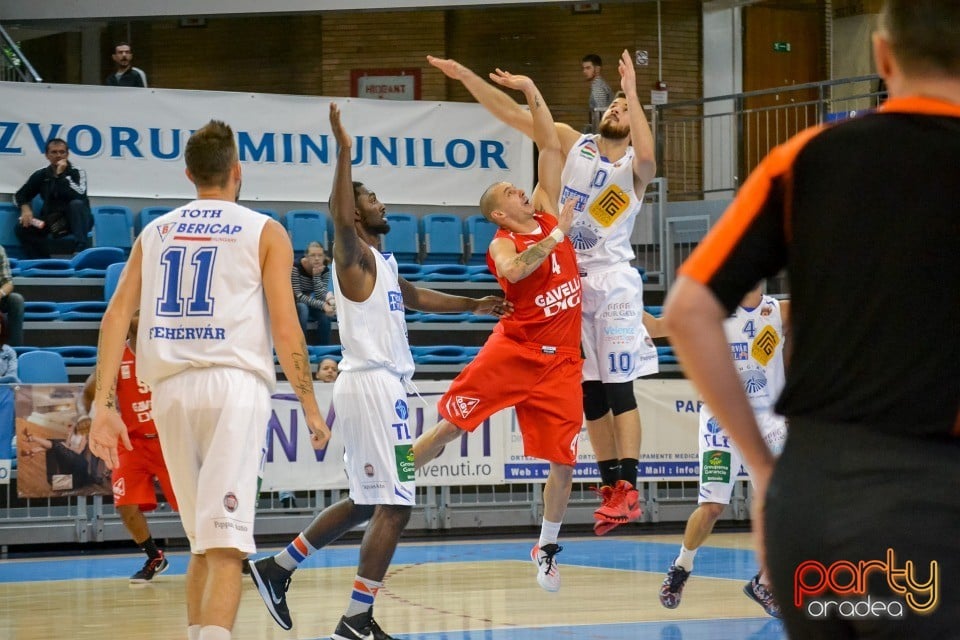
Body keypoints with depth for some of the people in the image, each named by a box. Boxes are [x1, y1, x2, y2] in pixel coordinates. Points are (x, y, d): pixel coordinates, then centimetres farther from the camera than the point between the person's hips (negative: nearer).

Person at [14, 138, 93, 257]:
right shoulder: (41, 175, 3)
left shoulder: (77, 173, -7)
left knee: (77, 204, -35)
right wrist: (25, 208, -13)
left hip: (77, 220, -3)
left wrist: (61, 175, -24)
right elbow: (20, 195, 9)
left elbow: (79, 196, -25)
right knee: (23, 227, -21)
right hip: (52, 222, 3)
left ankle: (80, 251, -40)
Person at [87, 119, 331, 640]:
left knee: (203, 540, 21)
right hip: (234, 383, -4)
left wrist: (102, 405, 3)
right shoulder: (264, 232, 7)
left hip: (170, 388, 4)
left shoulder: (156, 232, 17)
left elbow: (116, 315, 6)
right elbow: (285, 329, -2)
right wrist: (310, 407, 6)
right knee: (226, 543, -11)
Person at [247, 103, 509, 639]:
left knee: (367, 503, 18)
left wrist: (474, 305, 32)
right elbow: (340, 218, -31)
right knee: (394, 506, -10)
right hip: (373, 384, -10)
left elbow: (411, 295, 33)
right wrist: (345, 152, -37)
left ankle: (278, 568, 22)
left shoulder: (381, 261, 18)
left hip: (382, 384, 10)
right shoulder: (356, 256, -10)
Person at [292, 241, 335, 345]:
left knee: (326, 313, -25)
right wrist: (322, 305, -38)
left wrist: (316, 275, -31)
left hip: (309, 304, 4)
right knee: (302, 309, -36)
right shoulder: (296, 267, -25)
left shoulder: (325, 270, -11)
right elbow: (298, 296, -29)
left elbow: (321, 297, -19)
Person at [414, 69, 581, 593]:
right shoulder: (503, 242, -3)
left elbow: (550, 147, 9)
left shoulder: (549, 214, 11)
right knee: (450, 425, -6)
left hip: (561, 359, 4)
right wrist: (556, 235, -23)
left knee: (564, 461, 0)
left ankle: (547, 548, 17)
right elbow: (511, 270, -29)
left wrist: (532, 91, 5)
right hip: (514, 349, -4)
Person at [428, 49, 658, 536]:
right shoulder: (572, 143, 8)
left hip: (612, 281, -5)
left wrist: (632, 92, -27)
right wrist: (466, 76, -5)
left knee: (619, 388, -9)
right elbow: (512, 114, 4)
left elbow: (647, 155, -28)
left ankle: (628, 488, -12)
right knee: (590, 393, 6)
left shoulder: (634, 167, -3)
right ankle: (610, 486, 11)